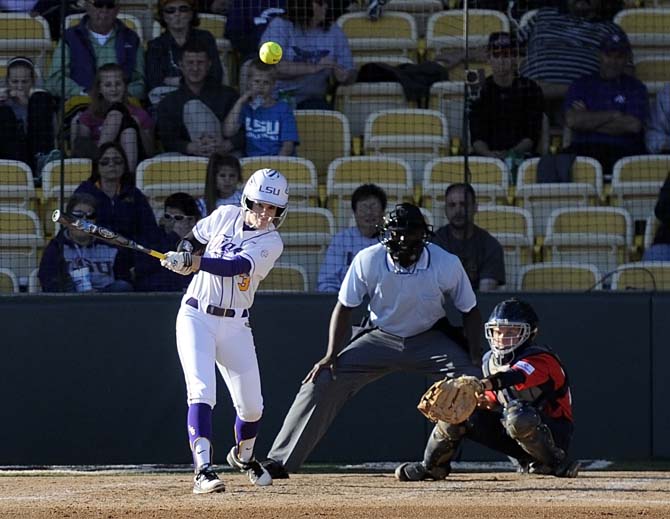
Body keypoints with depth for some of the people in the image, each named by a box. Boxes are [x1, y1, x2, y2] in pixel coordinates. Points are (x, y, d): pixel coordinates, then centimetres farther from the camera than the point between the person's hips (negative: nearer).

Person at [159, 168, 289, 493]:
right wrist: (184, 253, -7)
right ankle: (203, 471, -26)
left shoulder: (271, 243, -8)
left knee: (251, 405, 5)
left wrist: (192, 262, -37)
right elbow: (195, 238, 18)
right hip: (196, 316, -1)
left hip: (234, 325, 1)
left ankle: (244, 456, 37)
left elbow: (236, 266, -25)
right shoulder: (225, 216, 0)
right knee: (202, 392, -18)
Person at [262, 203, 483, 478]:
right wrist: (331, 356, -17)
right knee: (321, 381, -12)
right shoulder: (368, 261, -21)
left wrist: (474, 359, -19)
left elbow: (470, 311, -8)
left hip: (431, 340, 0)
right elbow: (344, 307, -9)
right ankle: (278, 463, -7)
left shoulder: (446, 264, -22)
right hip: (380, 339, 0)